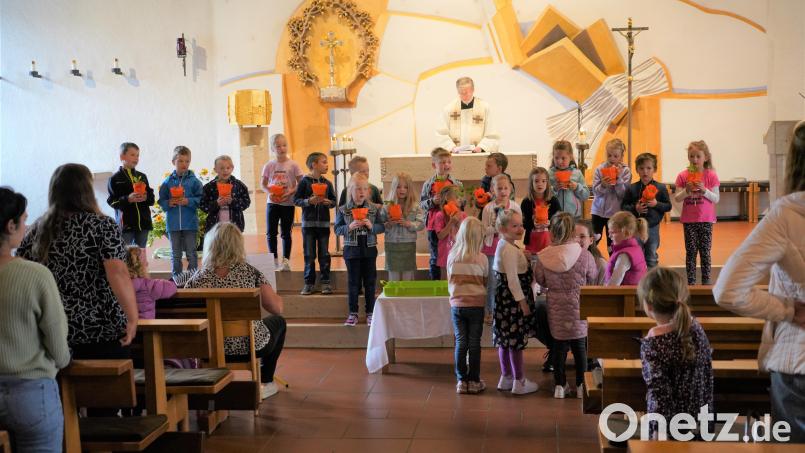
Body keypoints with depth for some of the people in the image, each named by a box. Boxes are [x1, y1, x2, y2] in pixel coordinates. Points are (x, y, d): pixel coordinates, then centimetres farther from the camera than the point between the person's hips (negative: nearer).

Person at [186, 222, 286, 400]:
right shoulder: (249, 272, -12)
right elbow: (277, 308, -12)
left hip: (212, 351, 3)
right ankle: (264, 383, 34)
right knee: (278, 321, 28)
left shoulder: (197, 279, -8)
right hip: (252, 347, -3)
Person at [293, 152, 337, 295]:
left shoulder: (327, 183, 5)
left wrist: (328, 202, -11)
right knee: (309, 254, 4)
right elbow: (296, 199, -5)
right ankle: (309, 282, 12)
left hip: (324, 222, 3)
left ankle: (325, 282, 14)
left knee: (324, 254, 6)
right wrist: (309, 201, -19)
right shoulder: (305, 181, -4)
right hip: (308, 222, -2)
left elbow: (334, 201, 10)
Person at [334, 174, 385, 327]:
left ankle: (370, 313, 19)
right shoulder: (343, 210, -3)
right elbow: (337, 229, -2)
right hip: (352, 249, -1)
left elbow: (382, 227, 1)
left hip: (369, 249, 1)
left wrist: (371, 226, -18)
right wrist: (349, 227, -19)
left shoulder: (374, 209, 0)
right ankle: (353, 313, 16)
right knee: (353, 282, 7)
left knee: (370, 282, 8)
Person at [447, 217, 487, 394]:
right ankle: (474, 381, 13)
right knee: (474, 343, 6)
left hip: (457, 304, 2)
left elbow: (450, 281, 7)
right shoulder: (481, 258, -10)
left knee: (460, 343, 8)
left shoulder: (452, 256, -5)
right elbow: (485, 282, 4)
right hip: (476, 304, -2)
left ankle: (461, 381, 13)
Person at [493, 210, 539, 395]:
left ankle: (506, 377, 27)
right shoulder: (509, 250, -20)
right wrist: (523, 302, -19)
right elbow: (512, 279, -23)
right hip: (513, 300, -11)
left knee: (506, 340, 16)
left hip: (505, 300, 11)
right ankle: (519, 382, 8)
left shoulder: (503, 246, 12)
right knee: (516, 340, -1)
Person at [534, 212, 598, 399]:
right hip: (579, 308, -1)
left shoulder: (544, 258, -13)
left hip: (556, 309, 1)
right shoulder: (584, 256, -17)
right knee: (580, 345, 13)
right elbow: (593, 280, -2)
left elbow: (540, 281, 3)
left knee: (558, 345, 14)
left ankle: (560, 385, 18)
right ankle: (581, 385, 21)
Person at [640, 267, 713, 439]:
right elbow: (708, 374, 9)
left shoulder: (653, 344, -21)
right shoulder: (696, 327, -2)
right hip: (699, 417, 6)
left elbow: (659, 393, -19)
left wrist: (658, 431, -13)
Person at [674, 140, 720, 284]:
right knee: (690, 252, 5)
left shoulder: (711, 176, -3)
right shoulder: (683, 176, 0)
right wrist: (687, 190, -19)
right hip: (688, 220, 1)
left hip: (706, 219, -1)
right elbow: (677, 198, -2)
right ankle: (691, 282, 9)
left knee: (705, 252, 4)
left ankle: (706, 282, 10)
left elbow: (716, 199, -5)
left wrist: (704, 190, -20)